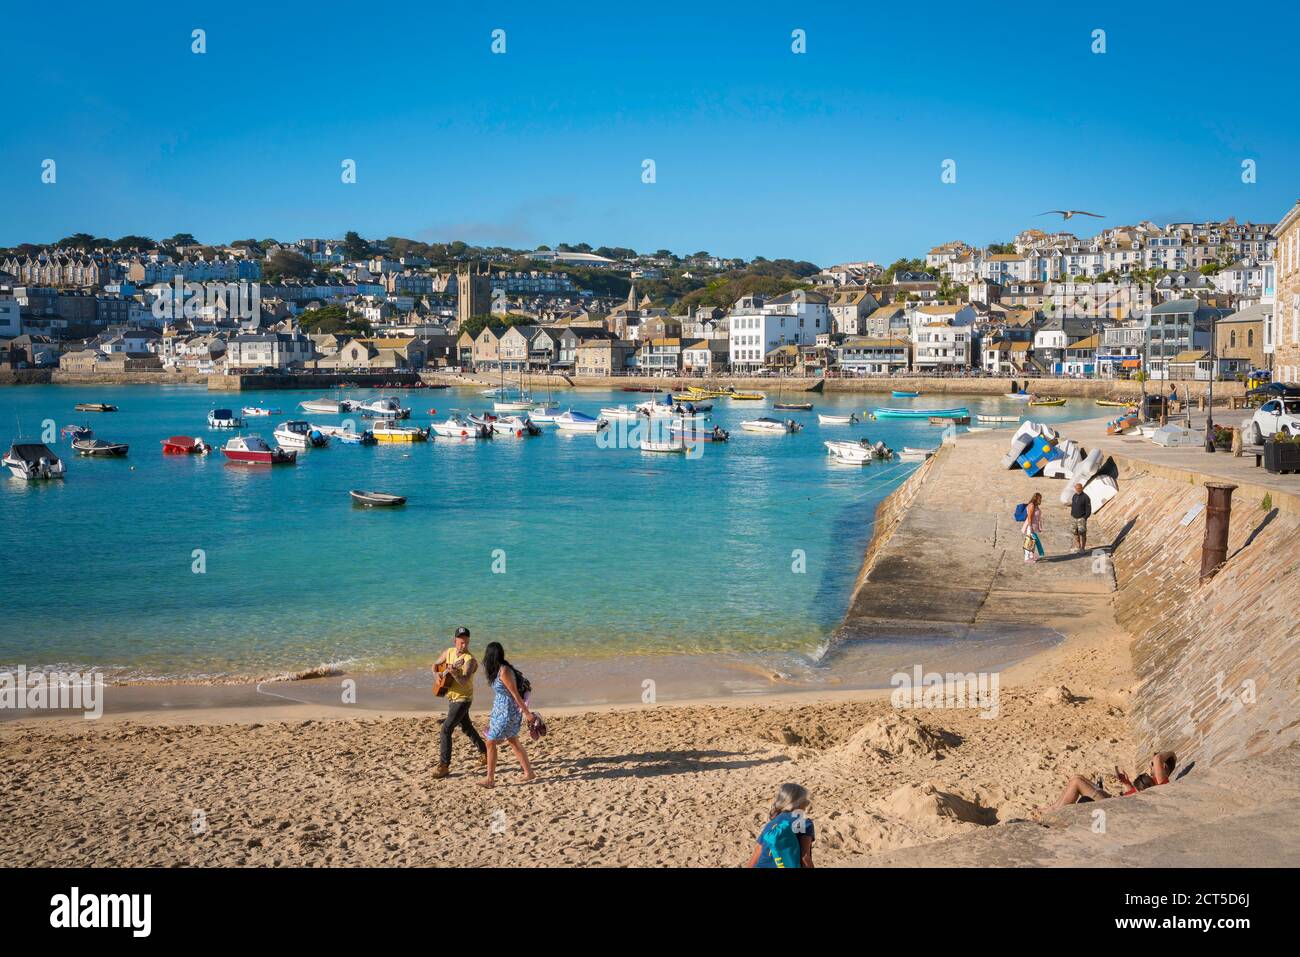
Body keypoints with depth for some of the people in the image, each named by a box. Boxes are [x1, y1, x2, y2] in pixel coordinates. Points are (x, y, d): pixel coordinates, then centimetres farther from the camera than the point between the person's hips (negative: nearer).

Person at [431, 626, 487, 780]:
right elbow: (435, 665, 13)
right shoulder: (449, 652, 0)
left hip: (462, 699, -8)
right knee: (467, 728, 20)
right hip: (452, 697, 8)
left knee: (446, 729, -13)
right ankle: (485, 753, 36)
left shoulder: (470, 660, -21)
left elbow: (464, 681, -32)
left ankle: (444, 766, -8)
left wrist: (454, 673, -50)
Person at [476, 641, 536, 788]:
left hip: (507, 712, -9)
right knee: (514, 742, 17)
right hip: (501, 710, 9)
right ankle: (529, 773, 25)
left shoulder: (504, 672, -23)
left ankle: (490, 779, 3)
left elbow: (515, 694, -20)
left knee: (491, 743, -3)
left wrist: (527, 713, -16)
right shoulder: (498, 669, 5)